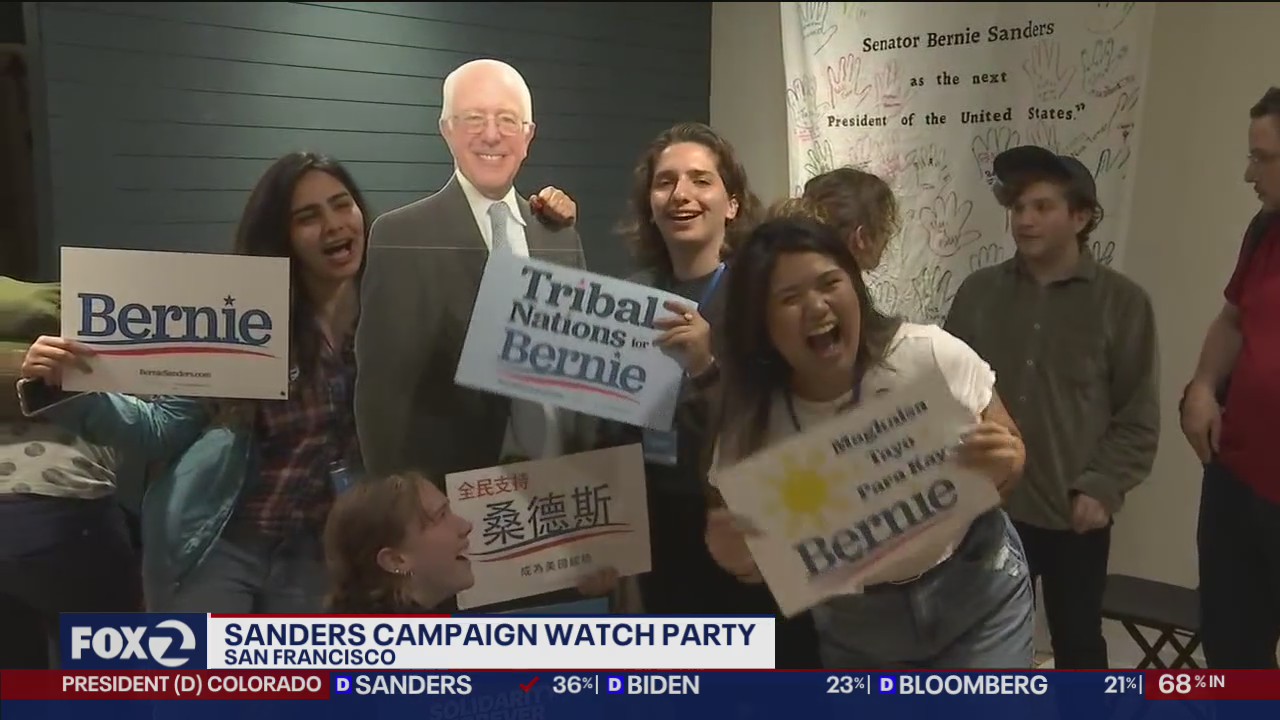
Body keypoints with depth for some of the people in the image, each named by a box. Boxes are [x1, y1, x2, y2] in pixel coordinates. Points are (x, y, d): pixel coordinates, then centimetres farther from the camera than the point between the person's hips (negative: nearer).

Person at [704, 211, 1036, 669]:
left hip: (976, 595, -1)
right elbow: (757, 566, -6)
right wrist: (733, 555, -28)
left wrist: (1001, 466, -29)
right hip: (855, 628, 2)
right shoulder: (750, 424, -16)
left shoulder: (932, 355, -20)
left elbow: (1010, 454, -6)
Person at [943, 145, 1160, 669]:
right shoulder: (978, 291, 1)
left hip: (1074, 514, -2)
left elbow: (1139, 418, -4)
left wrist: (1102, 488, -13)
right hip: (989, 508, 2)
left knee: (1078, 643, 15)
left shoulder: (1122, 302, -5)